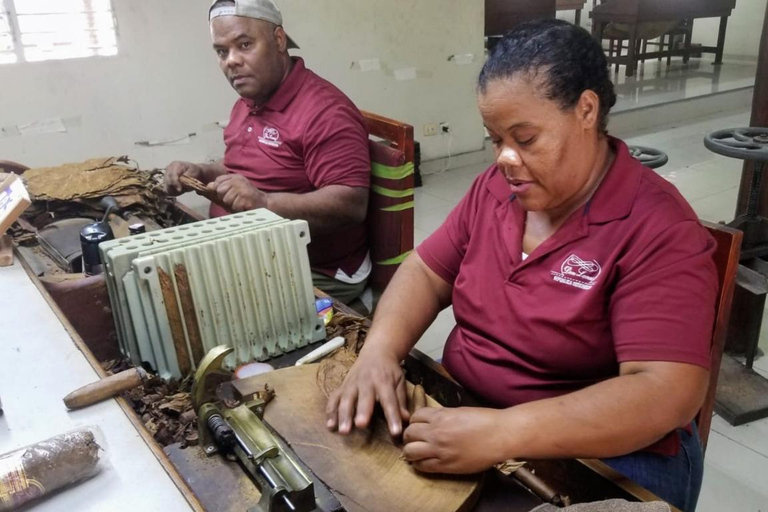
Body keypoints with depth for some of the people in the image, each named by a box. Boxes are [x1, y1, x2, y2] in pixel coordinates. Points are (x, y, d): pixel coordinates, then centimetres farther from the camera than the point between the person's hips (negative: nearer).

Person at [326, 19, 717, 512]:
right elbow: (427, 273, 4)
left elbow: (668, 394, -26)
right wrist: (381, 348, -16)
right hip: (462, 418, 5)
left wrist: (503, 433, -35)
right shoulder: (496, 186, 1)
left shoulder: (658, 229, -19)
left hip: (602, 461, -5)